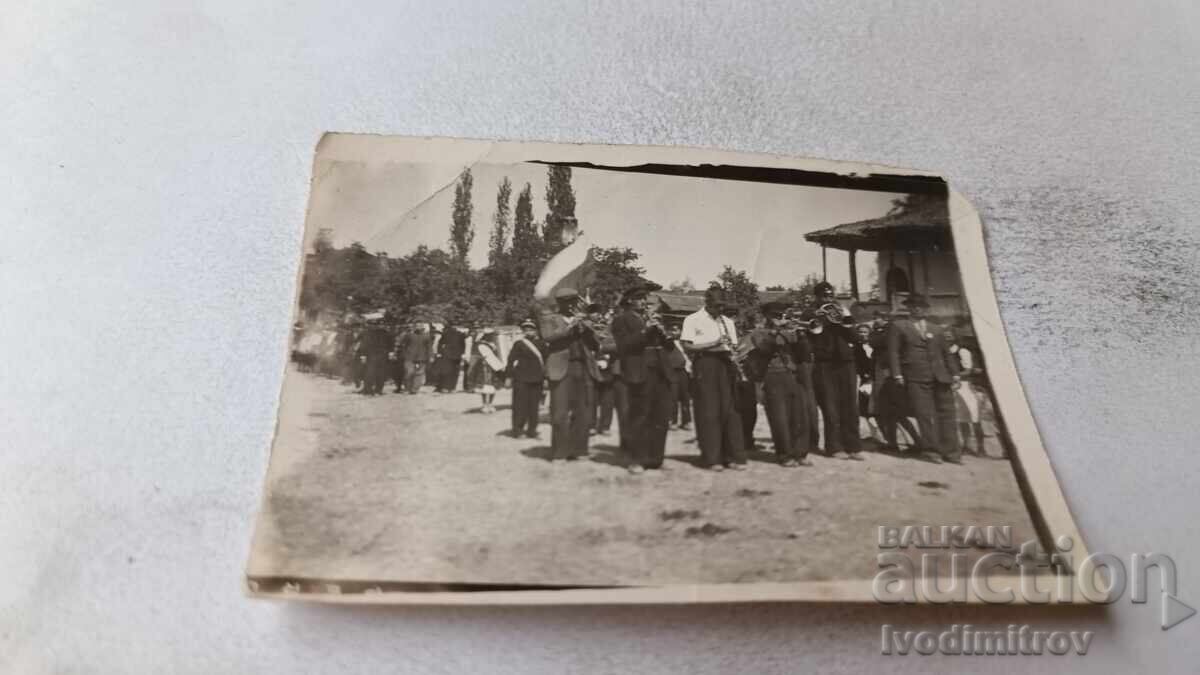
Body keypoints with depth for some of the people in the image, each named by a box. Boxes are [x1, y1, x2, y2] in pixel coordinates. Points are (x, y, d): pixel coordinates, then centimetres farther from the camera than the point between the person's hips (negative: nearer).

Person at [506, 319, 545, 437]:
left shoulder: (539, 344, 11)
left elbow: (544, 360, 17)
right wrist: (509, 376, -7)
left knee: (533, 405, 6)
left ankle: (531, 429, 14)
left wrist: (544, 376, 13)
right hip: (521, 379, -4)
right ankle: (517, 429, 5)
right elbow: (511, 360, -3)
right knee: (520, 405, -3)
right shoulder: (519, 343, -1)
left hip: (536, 380, 4)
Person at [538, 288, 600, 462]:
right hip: (561, 369, -4)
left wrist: (585, 328, -3)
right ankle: (558, 453, -1)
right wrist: (569, 328, -15)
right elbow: (547, 337, -10)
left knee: (584, 412, 3)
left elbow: (595, 345, 13)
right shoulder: (549, 318, 9)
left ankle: (577, 449, 12)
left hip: (584, 369, 5)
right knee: (560, 413, -7)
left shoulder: (582, 320, 21)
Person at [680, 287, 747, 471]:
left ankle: (733, 456, 6)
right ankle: (711, 458, 1)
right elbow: (687, 346, -7)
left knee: (730, 410, 1)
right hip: (704, 365, -5)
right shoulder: (693, 320, 2)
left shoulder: (728, 322, 20)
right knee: (708, 412, -5)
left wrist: (731, 353, -1)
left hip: (725, 365, 5)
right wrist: (713, 344, -14)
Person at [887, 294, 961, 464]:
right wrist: (897, 374, -10)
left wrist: (954, 373, 14)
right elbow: (893, 351, 1)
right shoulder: (898, 326, 9)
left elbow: (946, 352, 23)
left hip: (941, 377, 4)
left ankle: (950, 451, 5)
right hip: (916, 378, -4)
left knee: (946, 414, 1)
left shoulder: (935, 328, 22)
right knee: (925, 415, -7)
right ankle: (932, 450, 0)